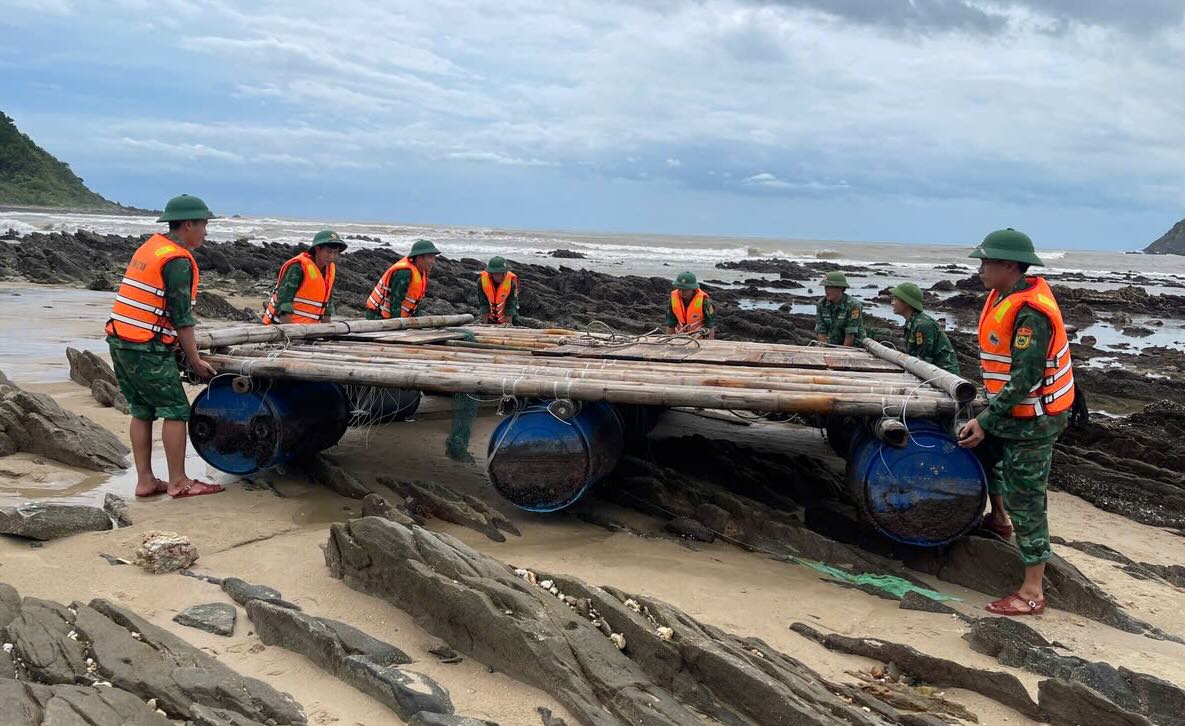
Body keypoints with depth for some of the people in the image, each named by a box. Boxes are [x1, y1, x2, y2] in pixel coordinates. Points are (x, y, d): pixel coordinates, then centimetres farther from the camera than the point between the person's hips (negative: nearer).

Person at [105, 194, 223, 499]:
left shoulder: (150, 246, 15)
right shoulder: (179, 260, -13)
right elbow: (182, 319, -14)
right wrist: (195, 361, -4)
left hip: (120, 340, 9)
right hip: (147, 348, -9)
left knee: (142, 411, 13)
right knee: (175, 410, -2)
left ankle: (145, 481, 16)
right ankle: (178, 483, 3)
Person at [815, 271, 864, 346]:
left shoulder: (853, 305, -18)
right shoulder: (822, 304, -3)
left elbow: (850, 335, -18)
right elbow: (821, 332, -3)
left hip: (853, 345, -4)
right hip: (831, 345, 4)